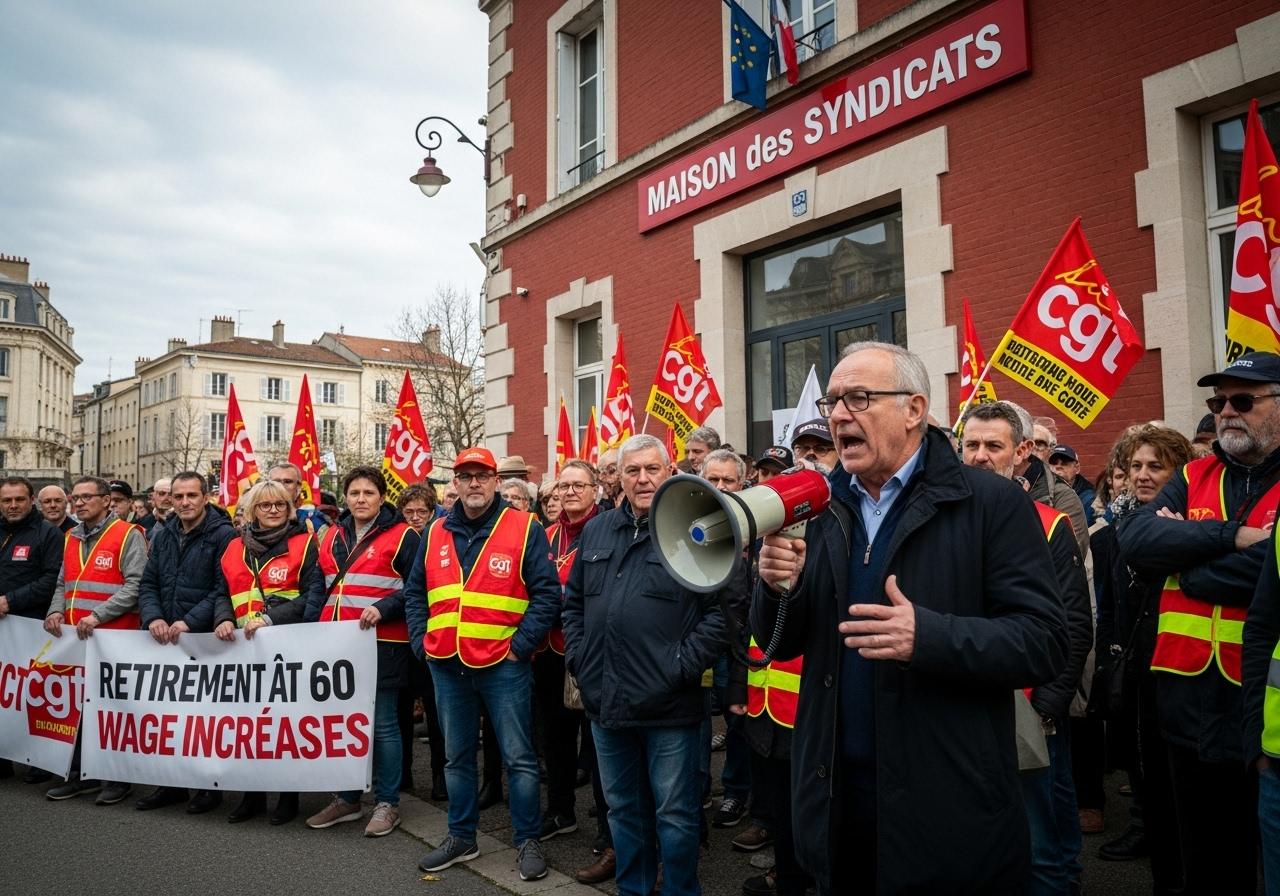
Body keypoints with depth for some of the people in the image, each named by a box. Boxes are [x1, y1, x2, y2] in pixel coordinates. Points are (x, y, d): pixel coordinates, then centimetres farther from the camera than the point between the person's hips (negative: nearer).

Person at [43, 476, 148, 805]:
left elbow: (135, 585, -15)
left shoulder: (128, 535, -7)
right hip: (75, 636, 7)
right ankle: (80, 774, 24)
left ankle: (118, 778, 11)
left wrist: (97, 616, -20)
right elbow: (62, 583, 22)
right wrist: (56, 610, 2)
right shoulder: (71, 538, 15)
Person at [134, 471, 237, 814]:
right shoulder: (163, 534, 12)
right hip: (165, 640, 6)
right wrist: (153, 618, -6)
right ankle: (172, 782, 25)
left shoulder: (224, 534, -9)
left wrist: (189, 622, -21)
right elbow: (148, 583, 12)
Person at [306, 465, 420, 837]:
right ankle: (347, 798, 28)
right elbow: (322, 587, 21)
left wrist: (383, 608, -21)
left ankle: (387, 803, 13)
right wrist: (314, 626, 9)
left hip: (382, 643, -6)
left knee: (382, 724, 1)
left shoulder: (402, 536, -4)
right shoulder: (333, 536, 15)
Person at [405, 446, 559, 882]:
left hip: (503, 664, -4)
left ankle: (528, 842, 18)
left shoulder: (525, 528, -6)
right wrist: (421, 642, 5)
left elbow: (547, 593, -8)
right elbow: (415, 593, 16)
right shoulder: (435, 534, 8)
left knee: (518, 758, 4)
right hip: (447, 666, 5)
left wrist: (521, 645, -13)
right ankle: (461, 837, 31)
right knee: (457, 758, 16)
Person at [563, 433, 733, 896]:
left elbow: (721, 608, -12)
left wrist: (682, 666, -15)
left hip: (668, 706, -5)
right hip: (606, 702, 5)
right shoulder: (596, 531, 10)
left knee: (675, 814, 9)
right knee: (622, 809, 20)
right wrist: (578, 657, 7)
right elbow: (573, 601, 18)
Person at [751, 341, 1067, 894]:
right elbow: (782, 644, 8)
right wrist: (779, 586, -13)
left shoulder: (992, 504, -9)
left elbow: (1044, 643, -13)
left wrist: (929, 637, -28)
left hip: (949, 805, -4)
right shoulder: (821, 509, 6)